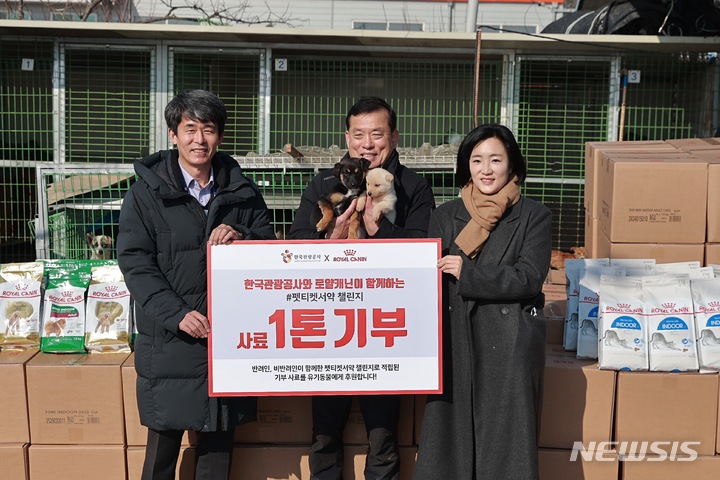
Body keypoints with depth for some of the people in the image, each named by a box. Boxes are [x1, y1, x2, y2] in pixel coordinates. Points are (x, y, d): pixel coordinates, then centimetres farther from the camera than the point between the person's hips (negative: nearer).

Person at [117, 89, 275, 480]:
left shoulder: (242, 191, 8)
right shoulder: (146, 192, -1)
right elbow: (136, 263, -6)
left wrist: (242, 239, -11)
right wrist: (177, 314, -18)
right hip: (170, 341, -2)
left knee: (219, 441, 13)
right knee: (164, 442, 7)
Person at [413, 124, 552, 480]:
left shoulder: (534, 216, 1)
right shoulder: (445, 216, 9)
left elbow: (528, 278, -10)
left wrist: (466, 272, -14)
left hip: (510, 345, -2)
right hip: (456, 341, 2)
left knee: (505, 439, 3)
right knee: (449, 434, 5)